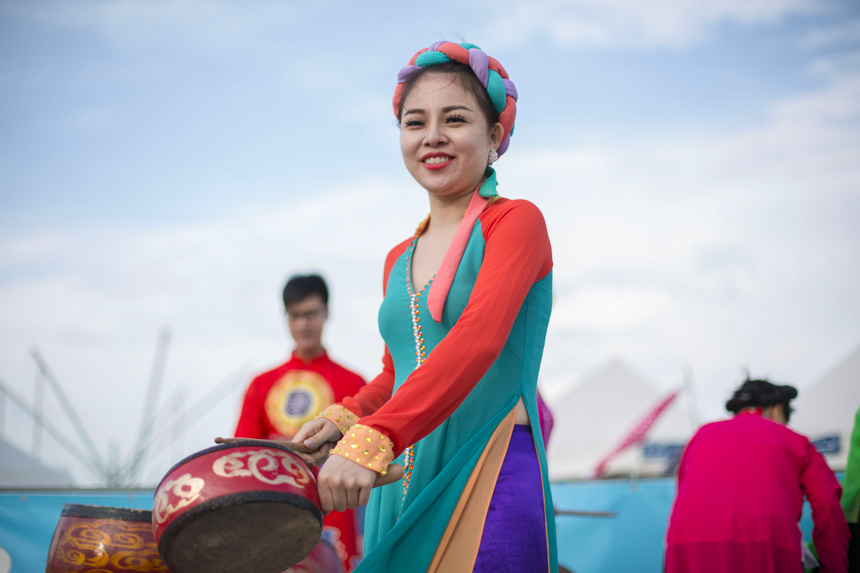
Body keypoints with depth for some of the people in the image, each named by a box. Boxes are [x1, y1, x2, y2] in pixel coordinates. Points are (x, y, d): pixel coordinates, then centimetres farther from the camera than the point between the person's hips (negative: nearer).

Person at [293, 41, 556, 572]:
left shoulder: (517, 221, -4)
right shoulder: (398, 261, 17)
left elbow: (477, 341, -20)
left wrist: (372, 439, -30)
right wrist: (346, 417, 3)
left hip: (490, 488, -6)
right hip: (399, 488, 6)